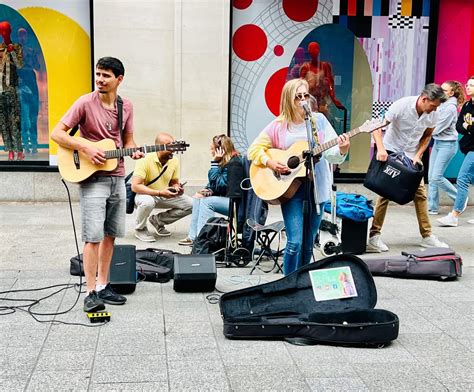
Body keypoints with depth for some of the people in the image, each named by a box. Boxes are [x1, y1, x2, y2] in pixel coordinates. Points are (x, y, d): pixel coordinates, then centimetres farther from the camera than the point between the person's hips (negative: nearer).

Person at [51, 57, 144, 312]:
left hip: (117, 178, 6)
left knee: (110, 235, 12)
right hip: (92, 179, -6)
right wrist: (86, 149, -20)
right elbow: (57, 133, -10)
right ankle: (91, 292, -2)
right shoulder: (85, 103, -10)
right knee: (93, 236, -8)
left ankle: (103, 285, 23)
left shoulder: (126, 106, 5)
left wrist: (134, 151, -6)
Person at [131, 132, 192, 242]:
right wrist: (160, 193, -36)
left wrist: (177, 189, -16)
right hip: (146, 195, -6)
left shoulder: (174, 161, -5)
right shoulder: (145, 160, -23)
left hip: (165, 196, 6)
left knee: (190, 204, -10)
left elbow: (174, 183, 10)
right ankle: (140, 229, -8)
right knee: (147, 202, -41)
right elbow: (135, 186, -29)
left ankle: (157, 220, 7)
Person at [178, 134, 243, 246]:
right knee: (198, 198, 5)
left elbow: (218, 184, -20)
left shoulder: (234, 163, -17)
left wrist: (215, 162, -17)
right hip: (227, 200, 10)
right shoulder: (224, 161, 12)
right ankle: (193, 236, 2)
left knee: (206, 201, -20)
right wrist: (209, 190, -5)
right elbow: (213, 181, 16)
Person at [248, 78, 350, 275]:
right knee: (295, 242, -12)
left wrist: (342, 150, -25)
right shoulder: (278, 126, 0)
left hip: (316, 187, 2)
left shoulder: (319, 120, 4)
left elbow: (330, 153, -3)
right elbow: (255, 148, 4)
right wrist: (270, 162, -13)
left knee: (308, 244, 11)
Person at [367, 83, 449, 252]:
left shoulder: (433, 114, -9)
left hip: (412, 156, 5)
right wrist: (380, 148, -34)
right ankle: (374, 235, 3)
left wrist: (418, 155, -6)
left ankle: (427, 236, 13)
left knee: (420, 193, 3)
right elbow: (378, 126, -21)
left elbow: (427, 136, 7)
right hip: (391, 152, -5)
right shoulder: (402, 105, -22)